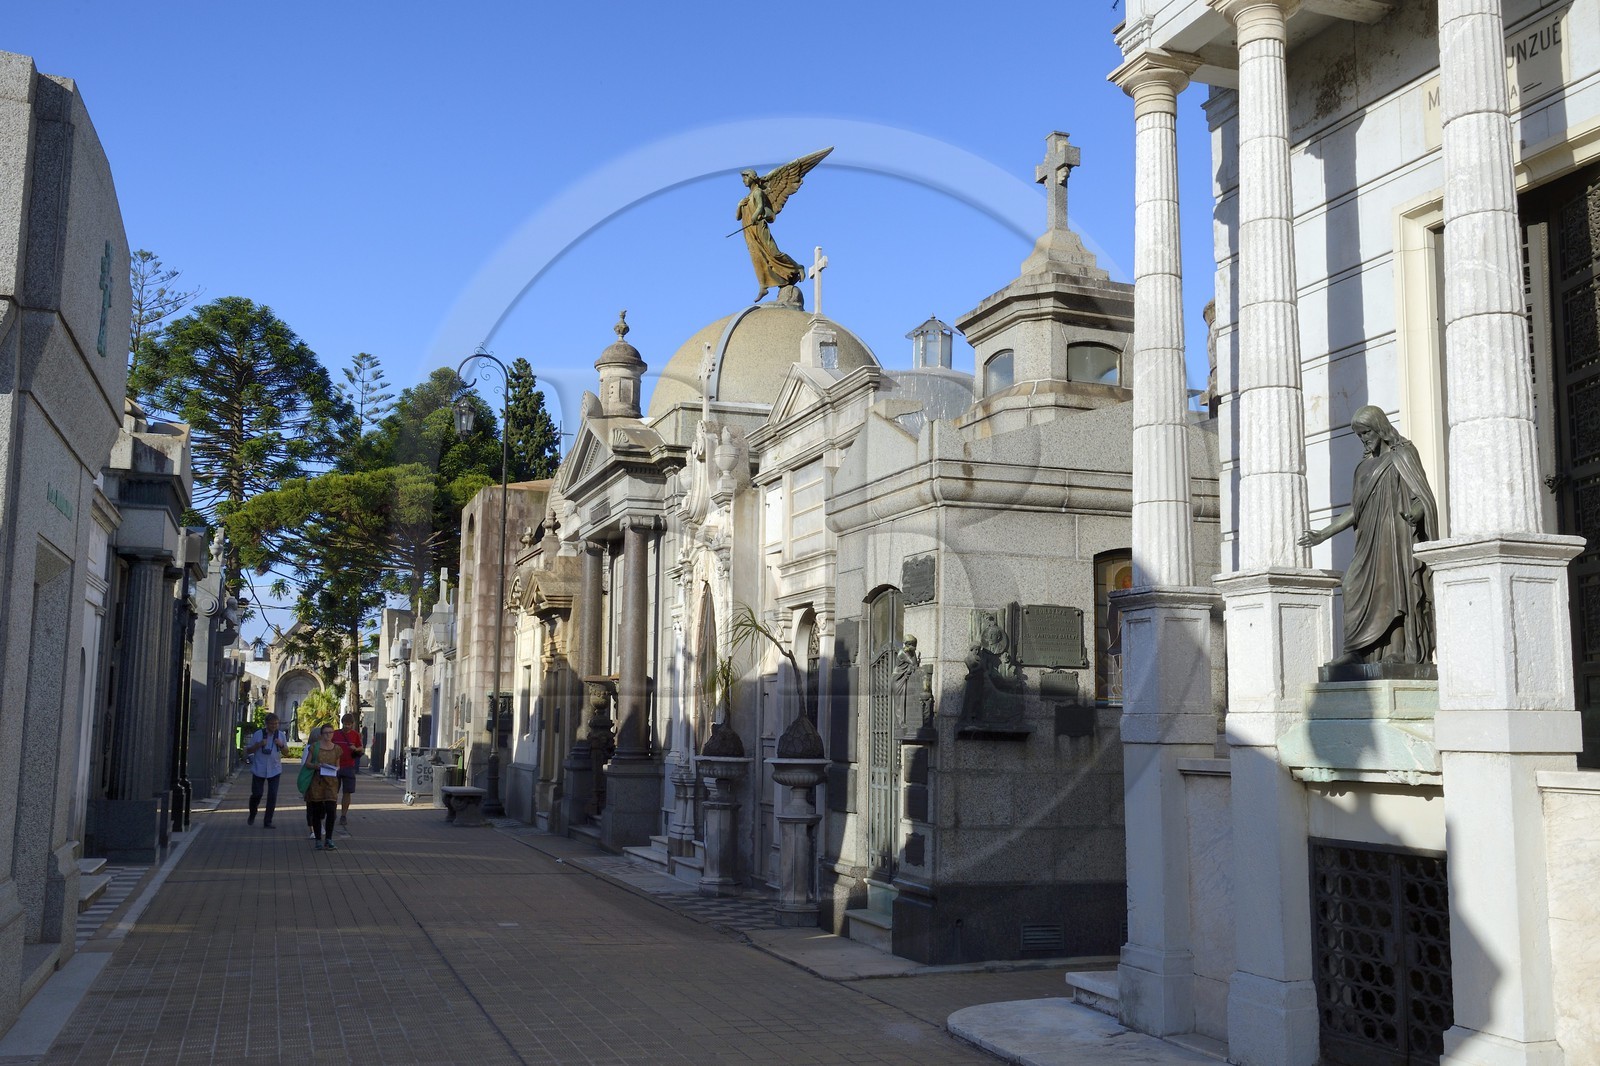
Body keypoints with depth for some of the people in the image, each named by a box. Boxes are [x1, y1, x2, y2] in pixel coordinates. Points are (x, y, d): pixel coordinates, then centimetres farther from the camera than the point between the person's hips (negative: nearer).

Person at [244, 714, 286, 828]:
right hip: (259, 769, -1)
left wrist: (281, 745, -9)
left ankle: (267, 822, 4)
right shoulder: (258, 734, -2)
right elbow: (248, 751, 2)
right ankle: (252, 816, 30)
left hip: (274, 770, 2)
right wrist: (259, 745, -16)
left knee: (272, 796, -4)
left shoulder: (281, 735, 5)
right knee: (257, 794, 2)